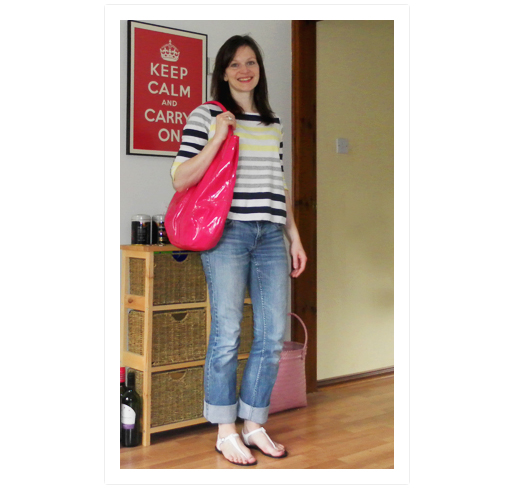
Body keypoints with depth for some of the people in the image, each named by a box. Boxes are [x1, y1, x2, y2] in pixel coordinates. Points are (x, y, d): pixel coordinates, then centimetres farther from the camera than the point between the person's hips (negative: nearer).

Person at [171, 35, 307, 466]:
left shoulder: (274, 124, 19)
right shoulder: (205, 116, 3)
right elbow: (181, 180, -4)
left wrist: (295, 236, 18)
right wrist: (218, 138, -11)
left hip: (270, 235, 5)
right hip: (227, 232, -5)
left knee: (273, 335, 3)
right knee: (227, 333, -4)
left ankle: (254, 425, 18)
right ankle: (226, 431, 11)